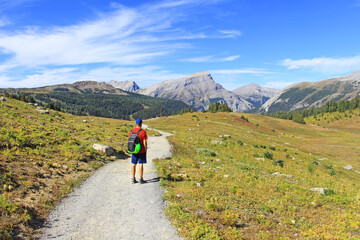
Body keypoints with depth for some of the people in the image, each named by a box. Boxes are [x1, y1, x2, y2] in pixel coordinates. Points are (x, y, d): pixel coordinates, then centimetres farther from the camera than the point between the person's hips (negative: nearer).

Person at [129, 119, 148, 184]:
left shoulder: (131, 131, 3)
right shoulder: (143, 132, -13)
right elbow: (145, 142, -14)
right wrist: (145, 150, -3)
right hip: (141, 151, -5)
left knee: (133, 164, 10)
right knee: (141, 164, 0)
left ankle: (133, 179, 15)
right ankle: (141, 179, 4)